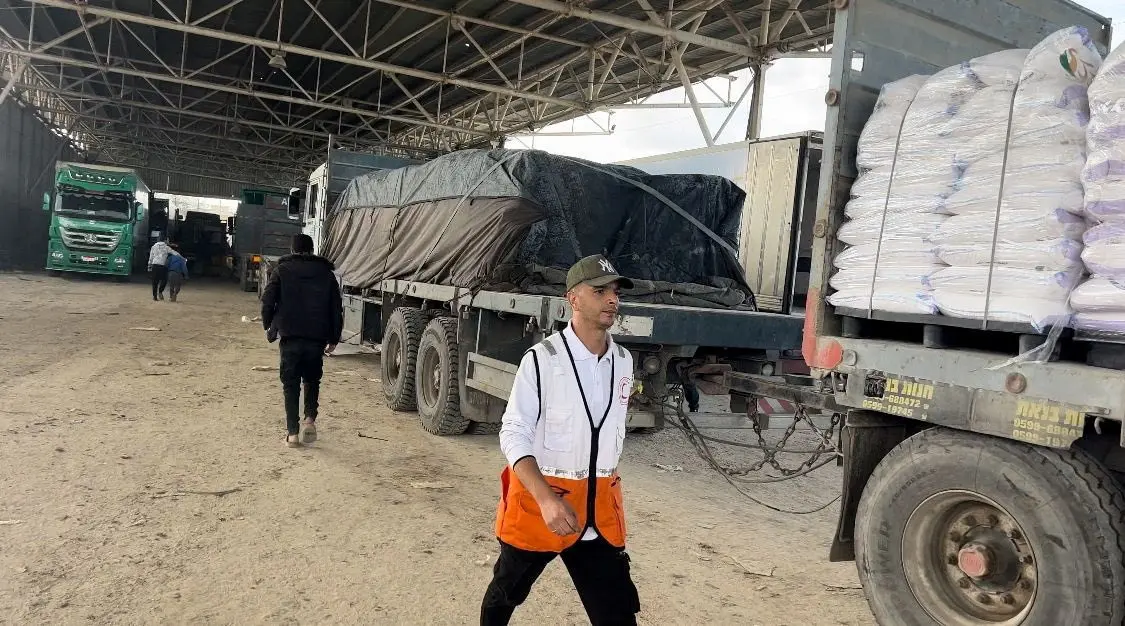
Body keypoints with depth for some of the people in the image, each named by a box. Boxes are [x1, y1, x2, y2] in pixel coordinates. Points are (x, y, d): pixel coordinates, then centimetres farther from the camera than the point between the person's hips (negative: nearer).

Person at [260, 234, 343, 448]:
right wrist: (334, 339, 13)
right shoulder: (326, 274, 10)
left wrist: (268, 326, 15)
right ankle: (310, 419, 1)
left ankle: (292, 432, 2)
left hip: (290, 336, -1)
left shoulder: (282, 271, 5)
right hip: (317, 338, 2)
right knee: (312, 380, 19)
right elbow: (336, 309, 7)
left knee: (291, 384, 6)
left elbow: (267, 300, -1)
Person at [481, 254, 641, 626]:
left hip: (600, 506, 4)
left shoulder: (623, 361, 2)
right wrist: (546, 498, -29)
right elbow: (513, 435, -17)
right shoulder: (541, 359, -16)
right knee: (506, 593, 19)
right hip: (537, 499, -4)